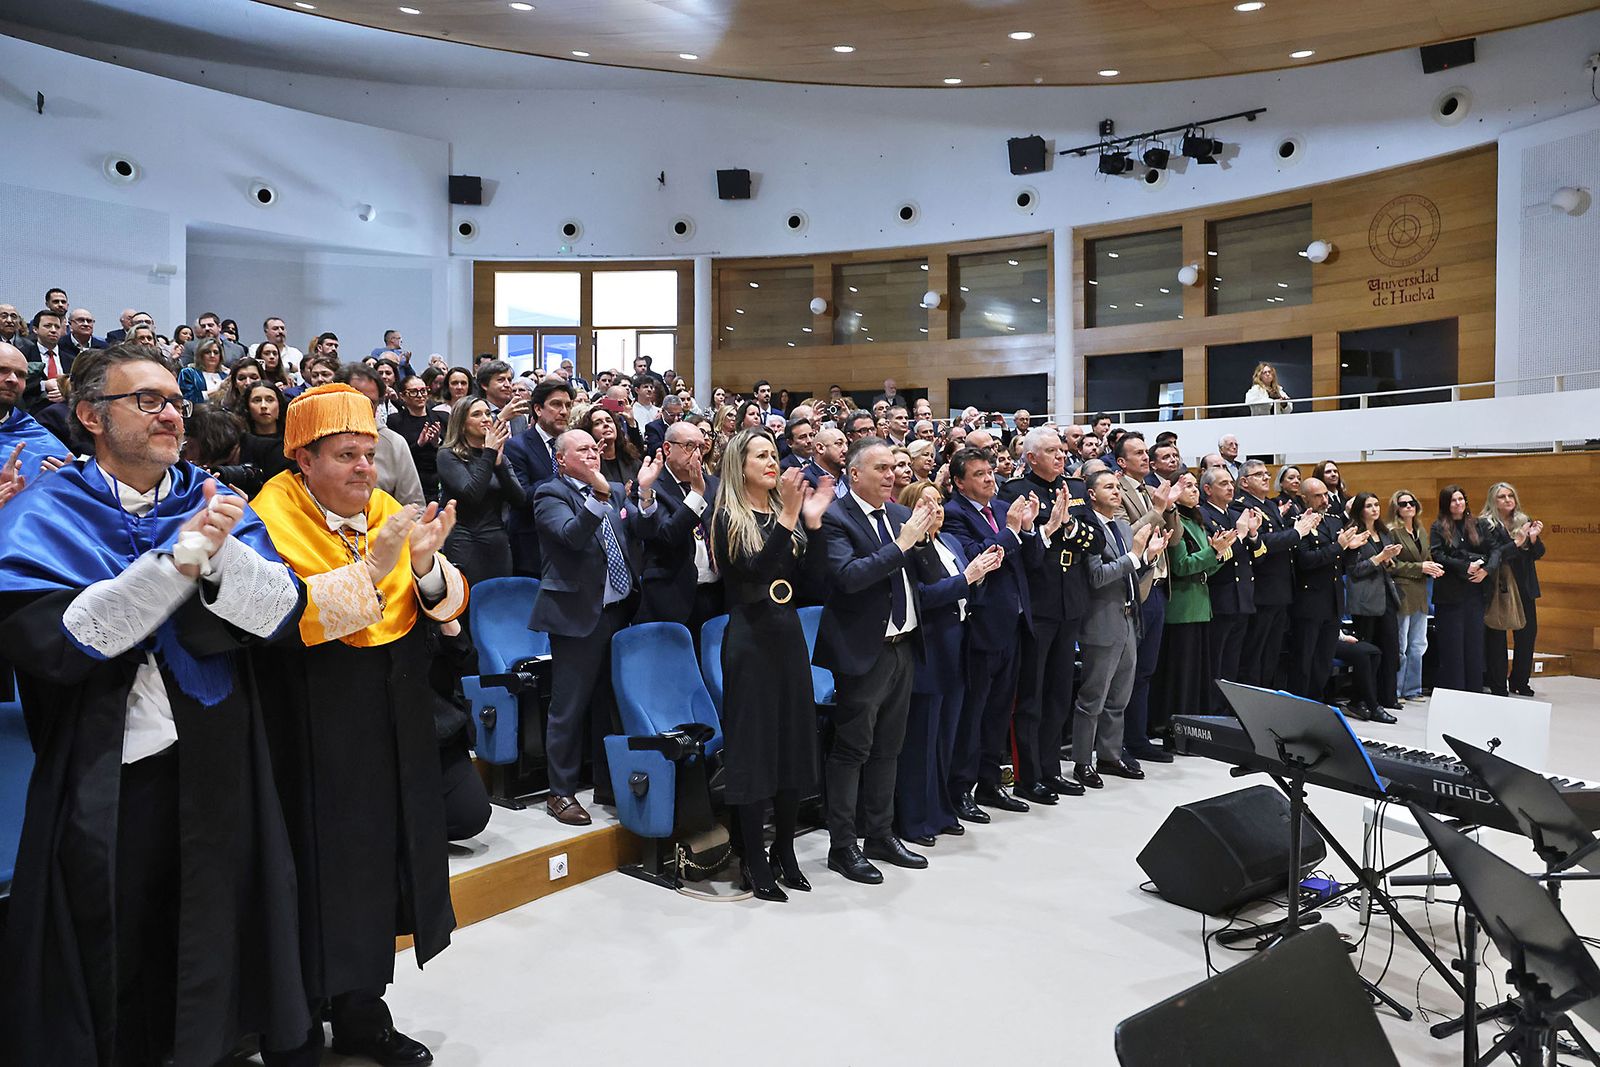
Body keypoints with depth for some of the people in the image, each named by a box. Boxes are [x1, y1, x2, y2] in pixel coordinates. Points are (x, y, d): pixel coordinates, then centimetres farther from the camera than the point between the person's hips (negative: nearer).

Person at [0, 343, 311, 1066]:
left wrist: (219, 554, -25)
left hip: (214, 769, 3)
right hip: (100, 783, -3)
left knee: (210, 958, 16)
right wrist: (176, 561, -22)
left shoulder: (216, 506, 6)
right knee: (112, 982, 9)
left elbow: (280, 608, -7)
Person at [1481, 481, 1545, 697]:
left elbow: (1538, 554, 8)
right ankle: (1497, 685, 5)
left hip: (1524, 587, 6)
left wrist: (1534, 539, -11)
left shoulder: (1523, 522, 10)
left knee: (1528, 634, 9)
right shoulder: (1487, 525, -6)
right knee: (1496, 638, -1)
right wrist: (1517, 542, -23)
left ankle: (1520, 682, 21)